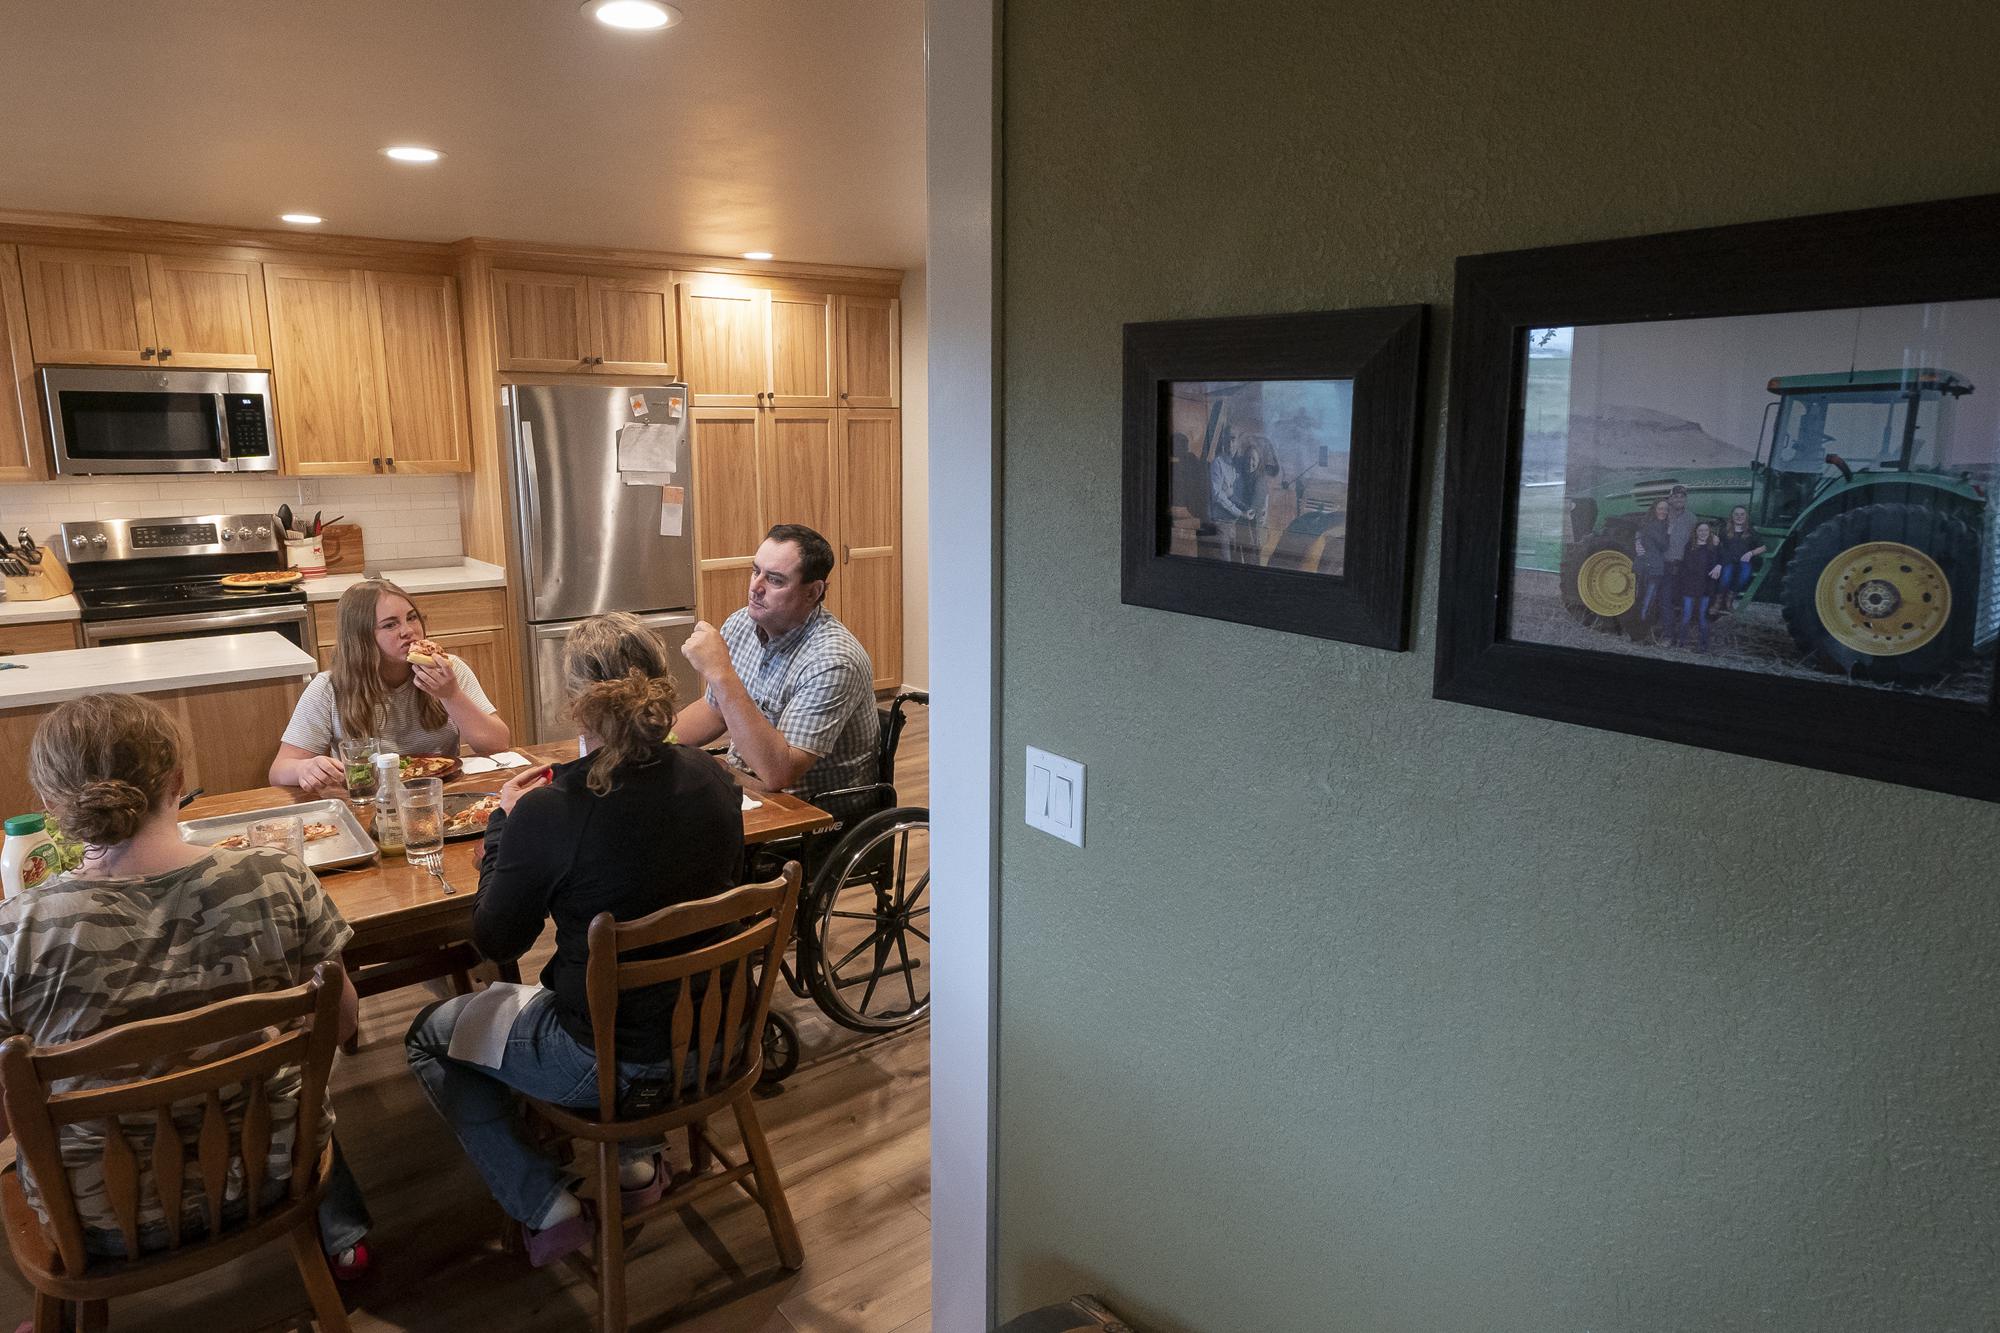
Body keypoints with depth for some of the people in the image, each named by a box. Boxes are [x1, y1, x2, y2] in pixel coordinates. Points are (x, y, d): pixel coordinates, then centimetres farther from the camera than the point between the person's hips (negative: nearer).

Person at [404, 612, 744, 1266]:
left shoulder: (548, 811, -25)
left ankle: (546, 1207, 16)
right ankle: (636, 1151, 33)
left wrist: (504, 821, 3)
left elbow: (496, 941, -8)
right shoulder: (712, 779, -10)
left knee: (430, 1036, 21)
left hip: (604, 1062, -5)